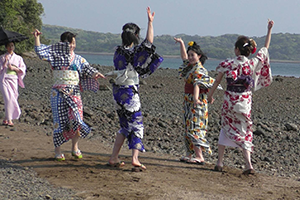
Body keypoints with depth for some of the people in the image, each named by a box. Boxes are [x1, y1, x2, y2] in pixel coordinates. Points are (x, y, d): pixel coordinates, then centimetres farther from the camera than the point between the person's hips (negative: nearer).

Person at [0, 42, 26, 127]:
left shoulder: (18, 58, 14)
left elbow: (23, 70, 7)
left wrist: (14, 68, -8)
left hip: (14, 80, 2)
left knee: (13, 99, -2)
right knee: (8, 99, -17)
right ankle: (9, 120, -15)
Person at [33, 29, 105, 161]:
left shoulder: (78, 59, 15)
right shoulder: (55, 55, 7)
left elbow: (88, 69, 9)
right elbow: (40, 51, 0)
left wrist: (96, 74, -10)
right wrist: (37, 38, -7)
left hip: (74, 93, 2)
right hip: (59, 93, -2)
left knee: (76, 119, -8)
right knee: (59, 121, -1)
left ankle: (75, 147, 12)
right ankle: (57, 151, 10)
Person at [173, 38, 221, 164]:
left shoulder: (199, 70, -16)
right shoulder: (190, 66, 12)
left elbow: (197, 84, -33)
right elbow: (184, 57, 34)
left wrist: (196, 98, -48)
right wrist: (181, 44, 33)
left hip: (197, 102, -9)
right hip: (188, 101, 9)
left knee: (194, 128, -13)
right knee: (188, 127, 12)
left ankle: (200, 157, -16)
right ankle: (189, 154, 18)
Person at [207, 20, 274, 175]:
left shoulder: (227, 64, -9)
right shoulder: (253, 63, -4)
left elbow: (217, 82, -1)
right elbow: (266, 47, 9)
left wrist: (210, 96, 15)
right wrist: (269, 30, 18)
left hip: (230, 101, -1)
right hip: (245, 102, 1)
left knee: (226, 128, 16)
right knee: (244, 132, 9)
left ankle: (219, 162, 18)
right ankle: (248, 165, -5)